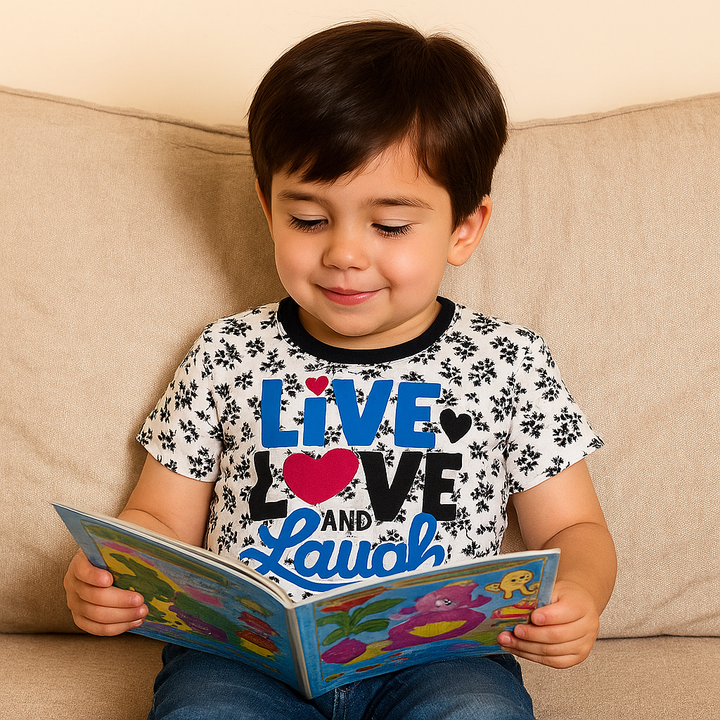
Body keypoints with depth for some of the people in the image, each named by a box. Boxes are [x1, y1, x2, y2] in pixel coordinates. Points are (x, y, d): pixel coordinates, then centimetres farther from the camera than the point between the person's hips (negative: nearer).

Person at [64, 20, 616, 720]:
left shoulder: (507, 363, 3)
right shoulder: (229, 356, 6)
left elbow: (571, 527, 9)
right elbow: (160, 519, 12)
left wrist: (573, 595, -14)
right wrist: (110, 576, -11)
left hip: (436, 655, 0)